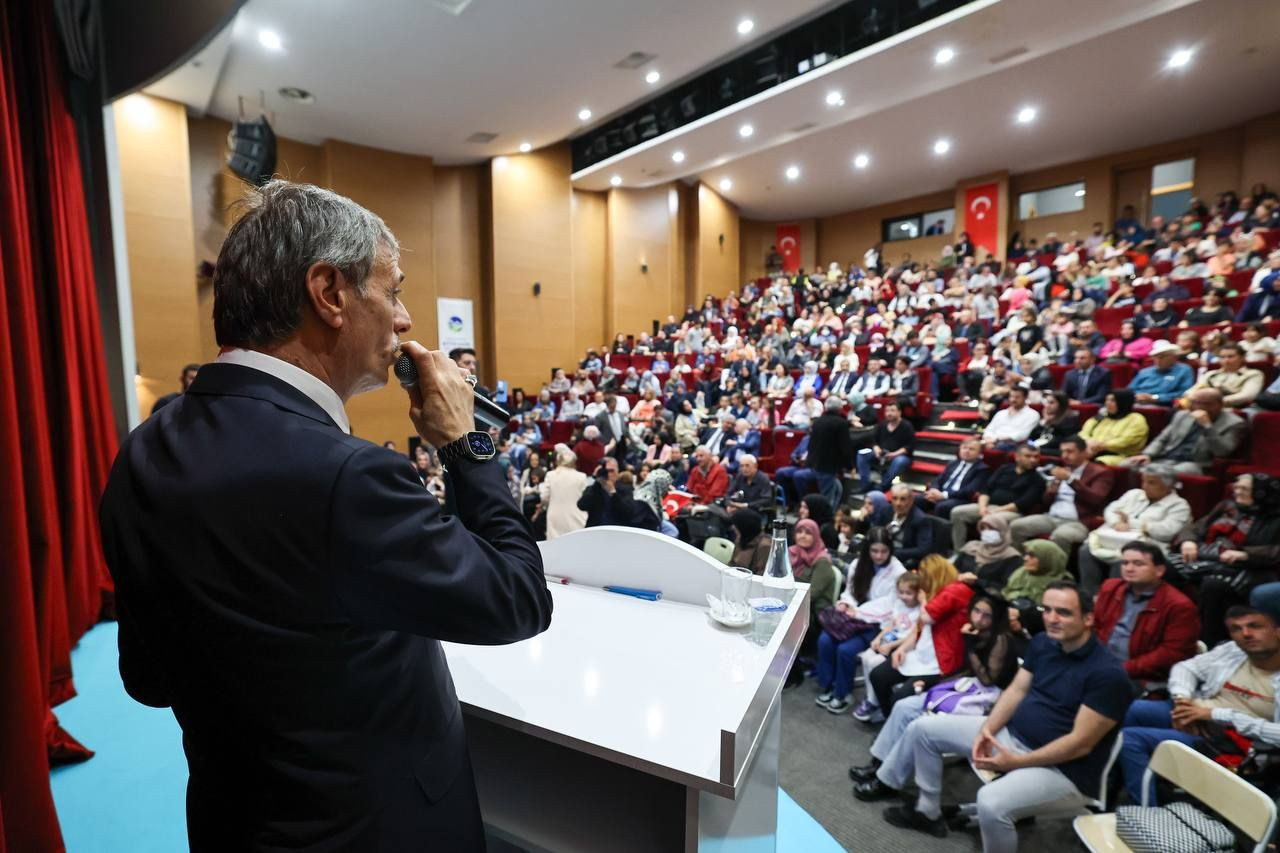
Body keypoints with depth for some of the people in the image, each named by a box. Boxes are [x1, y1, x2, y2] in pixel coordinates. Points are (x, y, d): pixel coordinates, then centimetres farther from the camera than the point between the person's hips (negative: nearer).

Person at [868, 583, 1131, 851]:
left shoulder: (1107, 674, -22)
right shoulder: (1042, 642, 1)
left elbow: (1080, 744, -22)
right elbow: (1016, 690, 6)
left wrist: (1015, 763, -21)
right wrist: (987, 729, -10)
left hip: (1063, 770, -7)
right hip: (1012, 733, 8)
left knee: (991, 802, -36)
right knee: (923, 728, 5)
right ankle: (927, 811, 24)